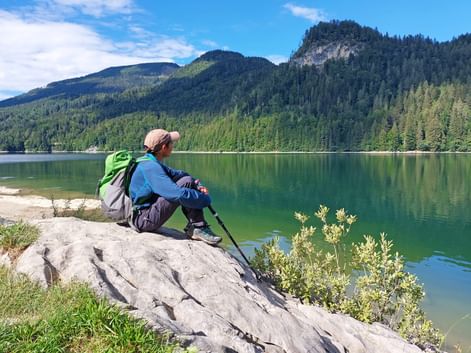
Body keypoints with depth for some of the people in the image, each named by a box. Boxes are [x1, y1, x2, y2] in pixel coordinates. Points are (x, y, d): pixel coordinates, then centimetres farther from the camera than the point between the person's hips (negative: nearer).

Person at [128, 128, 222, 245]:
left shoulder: (151, 163, 9)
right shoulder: (150, 167, -21)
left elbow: (178, 174, 13)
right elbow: (178, 194, -29)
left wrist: (198, 186, -4)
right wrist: (205, 199, -15)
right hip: (143, 220, -10)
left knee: (188, 180, 5)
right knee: (186, 183, -18)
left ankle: (196, 228, -1)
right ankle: (197, 228, -11)